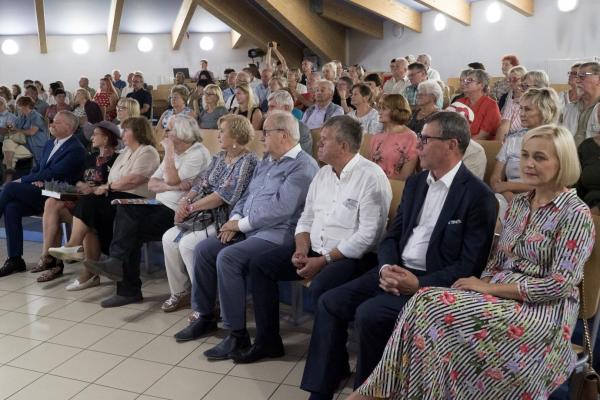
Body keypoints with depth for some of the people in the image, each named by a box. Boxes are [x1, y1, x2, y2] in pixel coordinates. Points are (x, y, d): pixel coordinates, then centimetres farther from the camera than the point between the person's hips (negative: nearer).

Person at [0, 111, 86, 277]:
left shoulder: (76, 149, -9)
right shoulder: (50, 144, 19)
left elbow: (53, 173, -16)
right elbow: (37, 168, 22)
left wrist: (23, 180, -11)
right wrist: (35, 180, -3)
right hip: (40, 192, 8)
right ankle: (15, 260, -11)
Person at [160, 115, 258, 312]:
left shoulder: (247, 161, -12)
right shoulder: (220, 157, 16)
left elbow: (225, 195, -19)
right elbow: (201, 182, 13)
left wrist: (191, 207, -15)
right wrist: (186, 199, -8)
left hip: (227, 219, -9)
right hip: (207, 215, 9)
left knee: (188, 243, -24)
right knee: (169, 238, -5)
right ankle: (180, 293, 8)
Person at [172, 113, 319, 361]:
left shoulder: (302, 166, -12)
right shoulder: (267, 162, 19)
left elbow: (281, 209, -23)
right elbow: (247, 195, 21)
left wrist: (241, 224, -15)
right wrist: (235, 219, 0)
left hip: (277, 234, -9)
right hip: (249, 229, 10)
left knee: (228, 257, -28)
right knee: (203, 249, -1)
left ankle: (238, 334, -16)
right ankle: (205, 317, 13)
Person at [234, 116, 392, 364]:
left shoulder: (370, 176, -14)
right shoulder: (323, 174, 11)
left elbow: (368, 235, -21)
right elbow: (306, 219, 16)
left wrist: (323, 260, -20)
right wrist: (302, 249, -5)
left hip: (352, 255, -8)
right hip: (315, 249, 8)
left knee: (320, 288, -35)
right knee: (259, 266, 0)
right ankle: (267, 341, 11)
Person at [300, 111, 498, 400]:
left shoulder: (478, 196, -11)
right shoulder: (415, 183, 12)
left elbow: (470, 265, -14)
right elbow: (392, 235, 12)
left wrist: (419, 285, -23)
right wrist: (386, 267, -9)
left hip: (433, 282, -7)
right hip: (396, 270, 7)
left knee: (370, 313, -27)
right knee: (330, 302, -7)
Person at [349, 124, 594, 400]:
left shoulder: (576, 214, -10)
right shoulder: (519, 203, 12)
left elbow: (561, 284, -16)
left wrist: (489, 287, -16)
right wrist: (481, 285, -7)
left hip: (544, 312, -6)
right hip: (502, 295, 6)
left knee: (438, 310, -27)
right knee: (426, 303, -22)